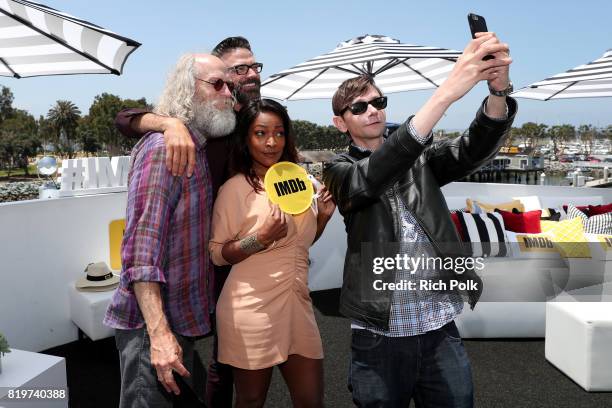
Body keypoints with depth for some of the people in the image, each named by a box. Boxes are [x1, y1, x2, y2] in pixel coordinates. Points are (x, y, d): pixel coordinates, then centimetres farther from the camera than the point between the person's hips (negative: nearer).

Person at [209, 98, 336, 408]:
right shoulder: (235, 188, -9)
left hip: (297, 305, 5)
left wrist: (324, 215, 3)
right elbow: (216, 254, -8)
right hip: (252, 310, -5)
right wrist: (260, 239, -22)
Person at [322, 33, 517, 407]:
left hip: (441, 332, 3)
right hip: (380, 338, -2)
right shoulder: (341, 172, -1)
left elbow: (476, 149, -8)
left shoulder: (419, 160, 8)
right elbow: (373, 177, -23)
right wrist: (446, 92, -32)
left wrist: (499, 90, -30)